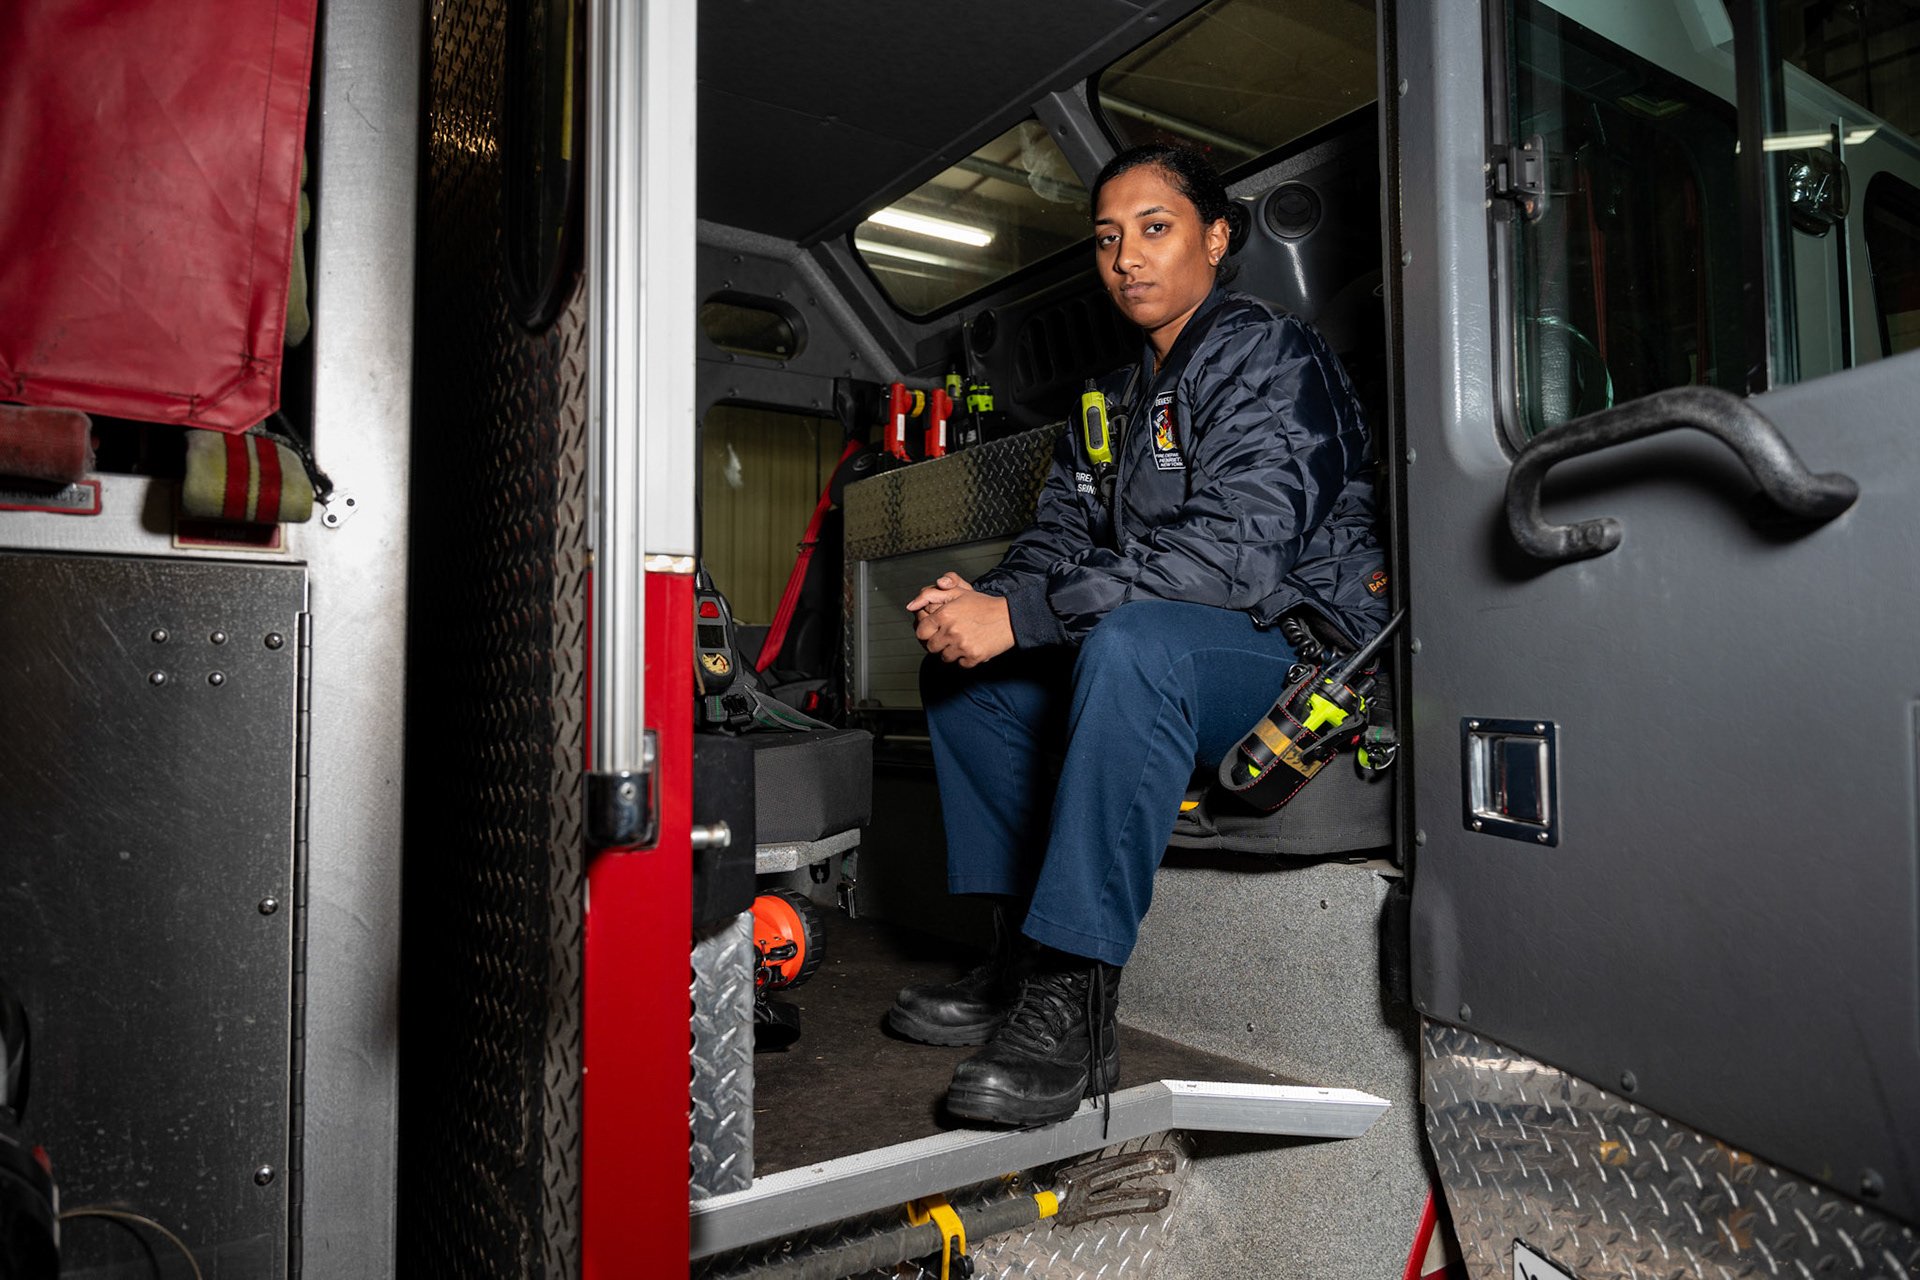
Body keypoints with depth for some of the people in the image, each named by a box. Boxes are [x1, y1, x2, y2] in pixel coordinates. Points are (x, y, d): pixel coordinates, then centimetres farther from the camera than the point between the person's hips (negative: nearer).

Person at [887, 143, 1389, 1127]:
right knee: (959, 664, 3)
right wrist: (983, 599, -12)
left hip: (1305, 651, -8)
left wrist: (1019, 616, -28)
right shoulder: (1118, 400, 18)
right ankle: (1020, 953, 0)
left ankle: (1071, 1006, -30)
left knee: (1130, 644, -37)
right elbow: (1061, 537, 13)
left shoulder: (1269, 356, -9)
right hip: (1164, 659, 9)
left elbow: (1238, 553, -25)